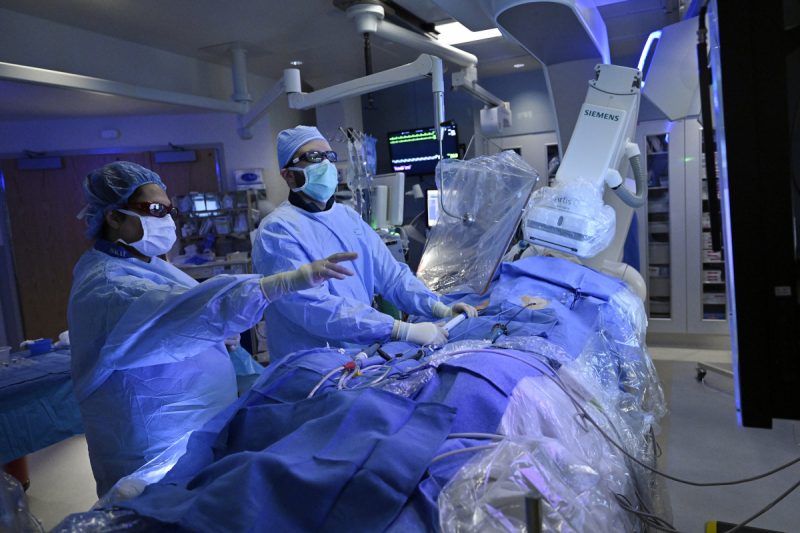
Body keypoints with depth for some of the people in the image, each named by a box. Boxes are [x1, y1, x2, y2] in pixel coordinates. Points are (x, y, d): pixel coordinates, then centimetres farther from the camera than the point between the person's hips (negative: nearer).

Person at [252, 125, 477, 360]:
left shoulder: (349, 217, 10)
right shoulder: (277, 230, -13)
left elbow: (391, 274, 7)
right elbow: (315, 308, -23)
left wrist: (441, 310, -7)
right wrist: (405, 330, -27)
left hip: (364, 354, 6)